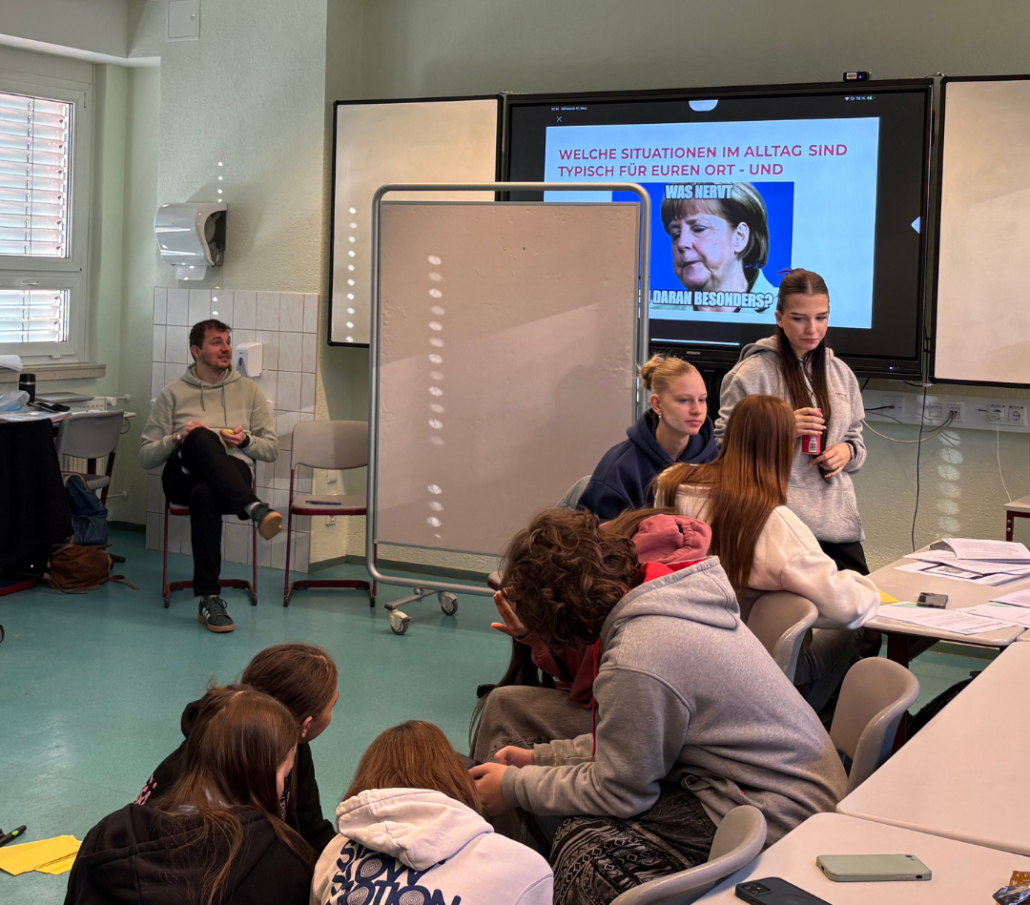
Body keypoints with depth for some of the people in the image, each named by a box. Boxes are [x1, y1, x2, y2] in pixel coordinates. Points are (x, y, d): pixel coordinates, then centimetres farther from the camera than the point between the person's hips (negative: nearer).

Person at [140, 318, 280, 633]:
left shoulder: (249, 391, 21)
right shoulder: (173, 394, 16)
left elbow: (272, 449, 18)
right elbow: (146, 457, 11)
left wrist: (245, 441, -4)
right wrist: (178, 438, -8)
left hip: (232, 473, 0)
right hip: (183, 475, 0)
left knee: (204, 493, -40)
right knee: (202, 437, -37)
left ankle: (208, 598, -40)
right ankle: (254, 508, -52)